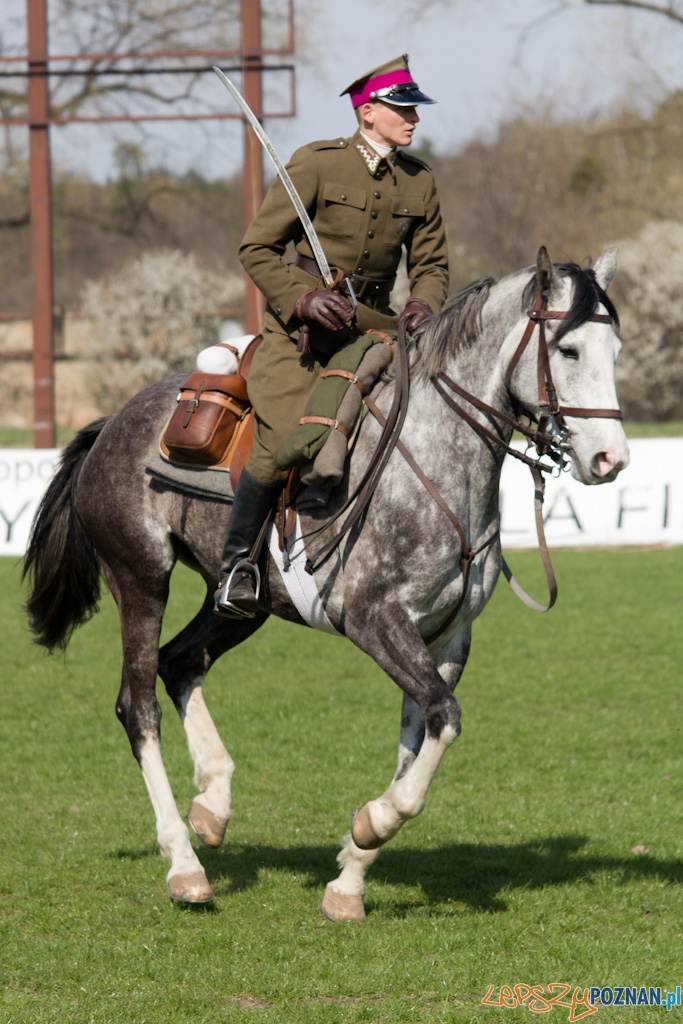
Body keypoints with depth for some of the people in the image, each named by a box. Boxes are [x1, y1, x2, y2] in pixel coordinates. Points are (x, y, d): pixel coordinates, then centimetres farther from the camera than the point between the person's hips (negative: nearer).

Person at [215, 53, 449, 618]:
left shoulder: (419, 180, 7)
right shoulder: (317, 163, -7)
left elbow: (431, 262, 16)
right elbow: (257, 248, -5)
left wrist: (425, 303, -7)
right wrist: (304, 298, -19)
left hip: (375, 326, 5)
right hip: (301, 320, -5)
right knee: (283, 441, -20)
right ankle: (236, 558, -2)